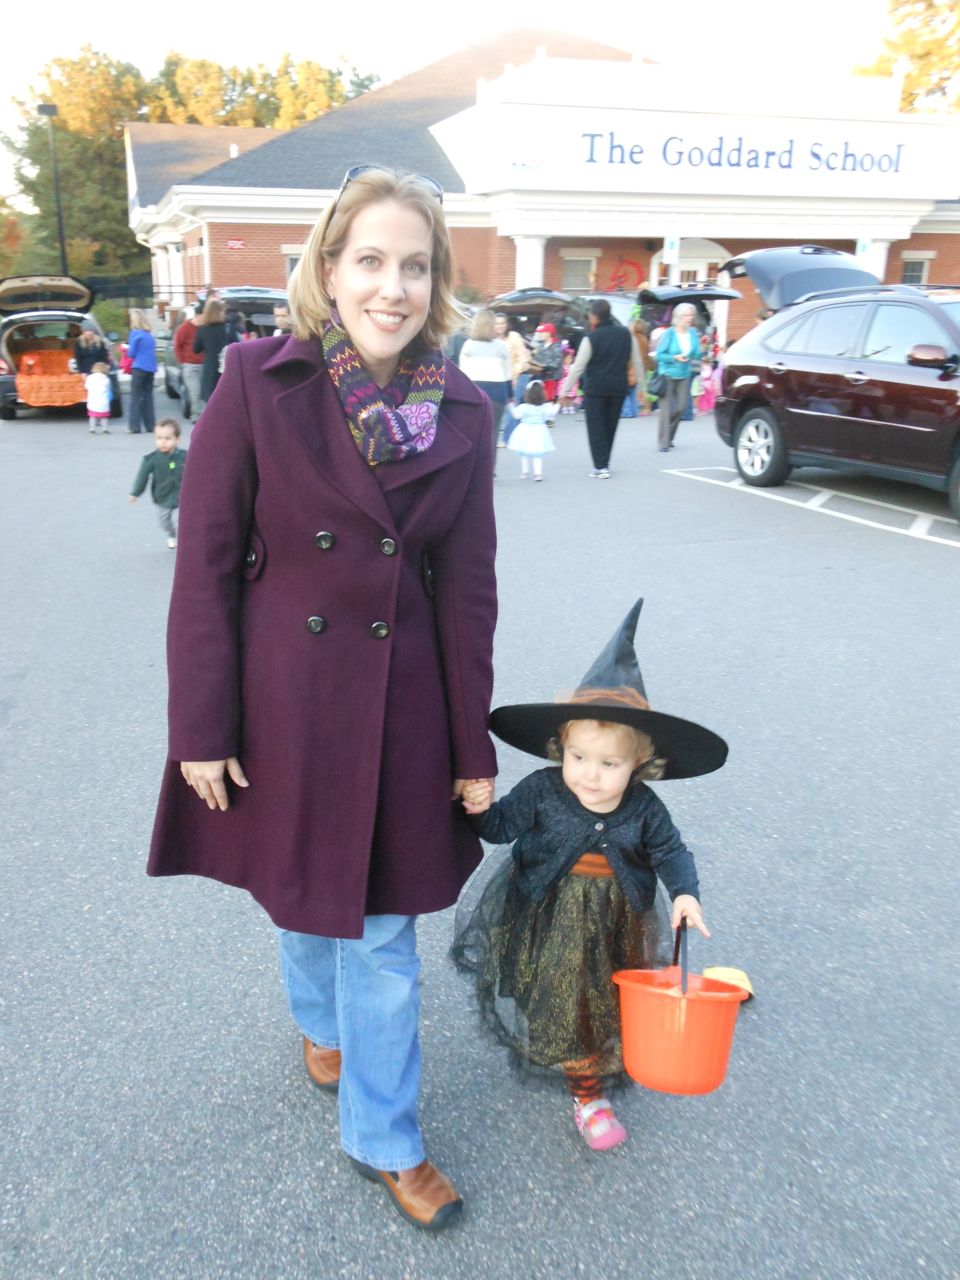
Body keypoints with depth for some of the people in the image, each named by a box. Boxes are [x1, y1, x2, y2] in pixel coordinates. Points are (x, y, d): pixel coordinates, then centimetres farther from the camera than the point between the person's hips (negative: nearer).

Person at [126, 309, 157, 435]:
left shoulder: (135, 333, -7)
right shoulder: (150, 334, 12)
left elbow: (131, 353, -7)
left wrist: (127, 349, 15)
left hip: (139, 367, -6)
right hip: (151, 368, 6)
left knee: (135, 397, -3)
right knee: (148, 397, 12)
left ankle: (135, 427, -8)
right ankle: (150, 425, 11)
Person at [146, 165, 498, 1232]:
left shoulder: (461, 413, -4)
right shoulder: (259, 383, -11)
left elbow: (466, 590, 0)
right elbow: (205, 564, -8)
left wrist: (473, 749, 1)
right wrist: (203, 729, -9)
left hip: (399, 703, 1)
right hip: (283, 694, -1)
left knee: (383, 927, 11)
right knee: (302, 891, 22)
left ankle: (385, 1140, 33)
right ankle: (321, 1022, 55)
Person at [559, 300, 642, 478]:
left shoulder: (590, 338, -10)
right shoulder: (626, 334, 4)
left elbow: (578, 367, -8)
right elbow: (636, 361, 11)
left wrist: (565, 391, -2)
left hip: (596, 389, -4)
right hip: (619, 388, 4)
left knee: (596, 427, 3)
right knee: (610, 425, 15)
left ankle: (601, 467, -2)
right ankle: (604, 463, 23)